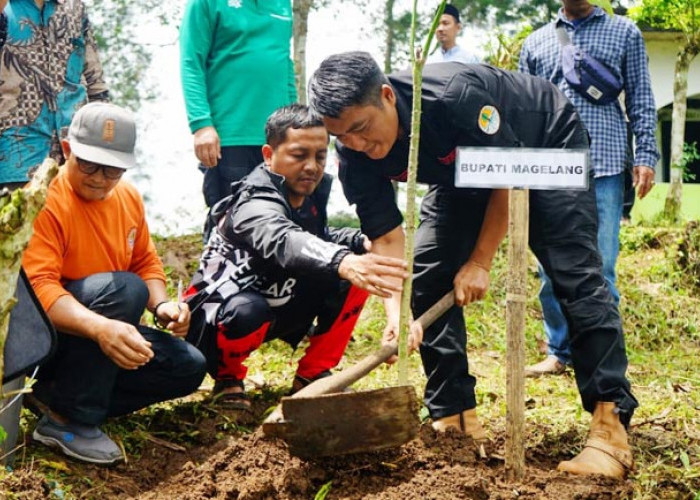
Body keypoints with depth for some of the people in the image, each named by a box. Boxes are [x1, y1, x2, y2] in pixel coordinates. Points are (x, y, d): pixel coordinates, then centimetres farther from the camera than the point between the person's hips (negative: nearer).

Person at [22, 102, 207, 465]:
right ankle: (68, 421, -22)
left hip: (107, 331, 8)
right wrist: (100, 327, -48)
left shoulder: (128, 196, 4)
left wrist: (162, 305, -9)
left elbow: (146, 263, 14)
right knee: (123, 287, -31)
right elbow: (37, 286, -32)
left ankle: (58, 394, -1)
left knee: (188, 367, -2)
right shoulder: (47, 200, -21)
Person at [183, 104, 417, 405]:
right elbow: (284, 241, -50)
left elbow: (318, 236, 15)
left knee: (355, 277, -9)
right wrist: (343, 262, -71)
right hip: (217, 318, -7)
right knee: (248, 311, -41)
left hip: (278, 309, 7)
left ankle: (312, 374, 2)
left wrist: (363, 241, -8)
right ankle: (226, 376, -6)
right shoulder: (255, 203, -28)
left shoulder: (311, 193, -3)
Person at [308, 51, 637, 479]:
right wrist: (395, 312, -37)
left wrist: (480, 262, -24)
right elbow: (387, 238, -21)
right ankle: (454, 418, 1)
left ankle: (611, 424, -18)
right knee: (427, 278, -7)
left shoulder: (452, 95, -41)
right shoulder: (356, 156, -23)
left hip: (547, 147, -6)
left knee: (575, 275, -18)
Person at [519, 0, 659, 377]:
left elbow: (641, 100, 9)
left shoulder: (624, 32, 12)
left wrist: (646, 156, -2)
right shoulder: (535, 42, 17)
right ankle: (559, 353, 14)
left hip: (604, 167, -2)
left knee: (600, 269, -3)